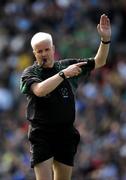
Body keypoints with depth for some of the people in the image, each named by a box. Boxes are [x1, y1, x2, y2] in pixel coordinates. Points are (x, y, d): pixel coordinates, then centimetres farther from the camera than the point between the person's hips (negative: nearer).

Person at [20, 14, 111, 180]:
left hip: (66, 134, 5)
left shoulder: (66, 65, 10)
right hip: (41, 134, -5)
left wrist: (105, 39, 0)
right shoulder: (29, 73, -3)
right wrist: (63, 74, -26)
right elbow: (40, 90, -25)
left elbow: (99, 62, 14)